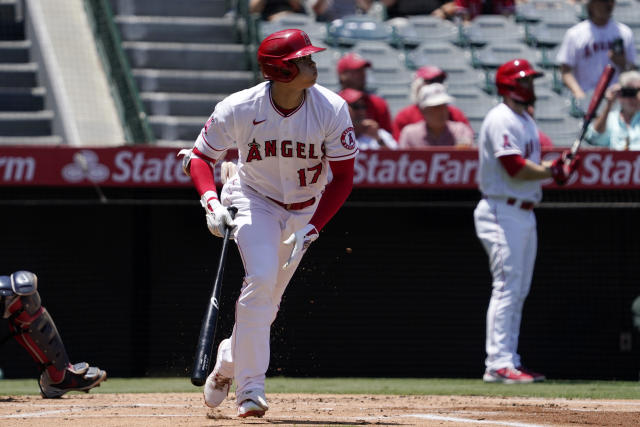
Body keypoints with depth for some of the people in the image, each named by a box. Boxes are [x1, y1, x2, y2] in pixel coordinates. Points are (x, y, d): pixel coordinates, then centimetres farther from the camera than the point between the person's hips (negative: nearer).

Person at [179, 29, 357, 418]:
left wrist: (312, 229, -21)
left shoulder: (332, 109, -21)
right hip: (253, 200, -2)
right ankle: (250, 387, -19)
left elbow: (343, 177, -13)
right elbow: (201, 157, -9)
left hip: (305, 210, 2)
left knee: (267, 300, 7)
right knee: (260, 280, -24)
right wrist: (212, 202, -26)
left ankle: (227, 365, 34)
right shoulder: (240, 109, -23)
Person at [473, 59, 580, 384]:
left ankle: (508, 363, 15)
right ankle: (499, 364, -14)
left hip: (524, 214, 10)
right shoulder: (501, 120, -13)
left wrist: (556, 167, -1)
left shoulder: (526, 121, 18)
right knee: (507, 288, -12)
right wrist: (554, 172, -13)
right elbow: (516, 169, -22)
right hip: (503, 214, -10)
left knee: (518, 292, 11)